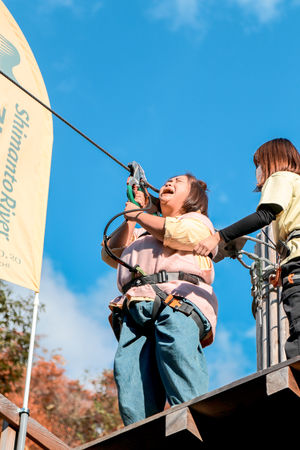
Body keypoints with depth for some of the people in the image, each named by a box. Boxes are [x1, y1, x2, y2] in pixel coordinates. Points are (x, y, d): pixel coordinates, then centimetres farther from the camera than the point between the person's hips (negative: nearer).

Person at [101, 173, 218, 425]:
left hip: (178, 301, -4)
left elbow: (180, 233, 3)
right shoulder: (142, 234, 42)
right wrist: (130, 218, 27)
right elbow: (111, 254, 29)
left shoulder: (198, 221, 27)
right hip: (135, 305, 4)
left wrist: (138, 215, 15)